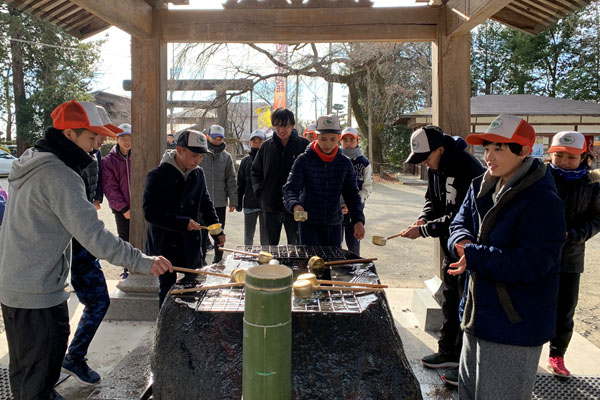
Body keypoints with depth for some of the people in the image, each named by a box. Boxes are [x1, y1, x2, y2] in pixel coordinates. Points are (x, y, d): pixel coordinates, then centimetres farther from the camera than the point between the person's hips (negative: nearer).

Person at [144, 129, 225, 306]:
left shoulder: (198, 174, 4)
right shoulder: (158, 176, -15)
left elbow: (205, 204, 13)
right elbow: (150, 212, -19)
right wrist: (182, 223, -25)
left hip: (192, 245, 6)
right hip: (166, 247, -6)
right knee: (168, 291, 5)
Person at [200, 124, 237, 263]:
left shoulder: (226, 157, 6)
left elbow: (231, 180, 7)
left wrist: (233, 200, 2)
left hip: (220, 203, 3)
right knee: (202, 234, 3)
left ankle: (218, 261, 24)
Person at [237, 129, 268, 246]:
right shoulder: (246, 161, 6)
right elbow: (240, 183, 9)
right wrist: (238, 202, 4)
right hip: (249, 203, 3)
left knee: (266, 236, 7)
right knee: (248, 236, 14)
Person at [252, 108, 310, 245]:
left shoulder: (304, 145, -4)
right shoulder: (266, 146, 5)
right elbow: (256, 171, 15)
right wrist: (259, 191, 3)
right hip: (271, 205, 3)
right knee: (271, 245, 14)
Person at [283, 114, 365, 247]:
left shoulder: (345, 163, 2)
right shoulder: (304, 160, -6)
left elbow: (352, 194, 5)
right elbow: (290, 188, -13)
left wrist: (358, 220, -9)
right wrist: (295, 205, -36)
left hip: (334, 223, 3)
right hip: (309, 223, -3)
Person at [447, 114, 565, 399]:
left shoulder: (542, 201, -21)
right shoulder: (481, 187, 3)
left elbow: (532, 263, -26)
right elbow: (460, 223, 7)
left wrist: (476, 258, -31)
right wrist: (463, 242, -17)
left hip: (514, 326, -8)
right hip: (479, 312, 8)